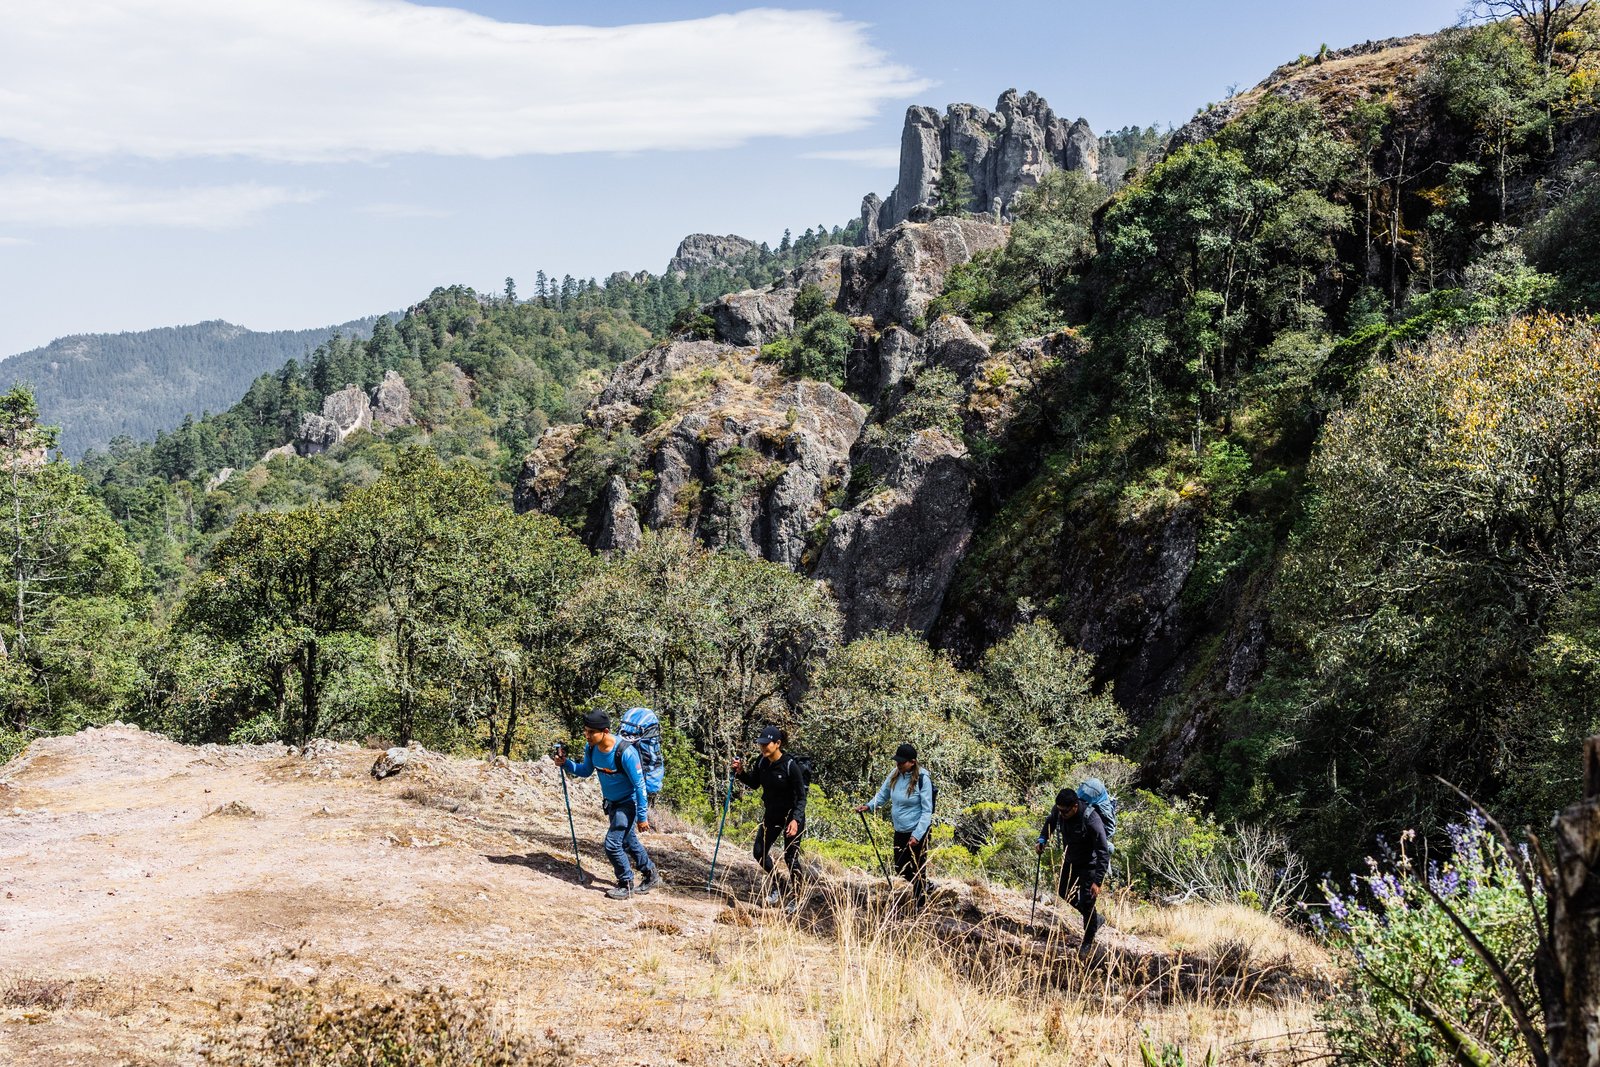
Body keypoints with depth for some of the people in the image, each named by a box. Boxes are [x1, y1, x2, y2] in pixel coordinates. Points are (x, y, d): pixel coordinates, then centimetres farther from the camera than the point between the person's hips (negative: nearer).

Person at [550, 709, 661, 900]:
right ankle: (652, 875, 40)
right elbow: (585, 771, 6)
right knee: (628, 841, 21)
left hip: (628, 803, -8)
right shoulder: (591, 748, -13)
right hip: (611, 803, 8)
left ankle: (626, 885, 8)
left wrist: (642, 816, -22)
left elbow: (639, 785, -25)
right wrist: (566, 764, -13)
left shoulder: (625, 753, -33)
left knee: (612, 844, -12)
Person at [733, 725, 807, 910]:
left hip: (792, 816, -6)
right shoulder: (762, 762, -6)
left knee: (790, 858, -1)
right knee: (759, 852, 6)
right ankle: (775, 889, 29)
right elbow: (754, 782, 12)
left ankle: (797, 899, 18)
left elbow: (801, 797, -20)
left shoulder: (790, 765, -24)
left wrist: (795, 820, -32)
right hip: (771, 815, 6)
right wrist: (741, 772, -7)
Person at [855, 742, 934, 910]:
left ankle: (920, 907, 18)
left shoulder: (923, 779, -19)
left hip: (917, 833, -6)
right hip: (900, 831, 6)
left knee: (917, 870, 3)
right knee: (900, 869, 16)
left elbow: (927, 811, -17)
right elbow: (883, 795, 11)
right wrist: (869, 806, -8)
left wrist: (917, 835, -22)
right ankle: (922, 886, 42)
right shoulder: (895, 775, -3)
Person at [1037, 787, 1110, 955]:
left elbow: (1103, 852, -33)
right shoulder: (1058, 811, -18)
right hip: (1072, 860, 7)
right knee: (1064, 892, 18)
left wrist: (1098, 881, -35)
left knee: (1086, 901, -5)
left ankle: (1088, 942, 19)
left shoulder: (1091, 820, -37)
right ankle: (1097, 919, 38)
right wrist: (1043, 839, -5)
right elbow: (1050, 822, 10)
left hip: (1090, 864, -7)